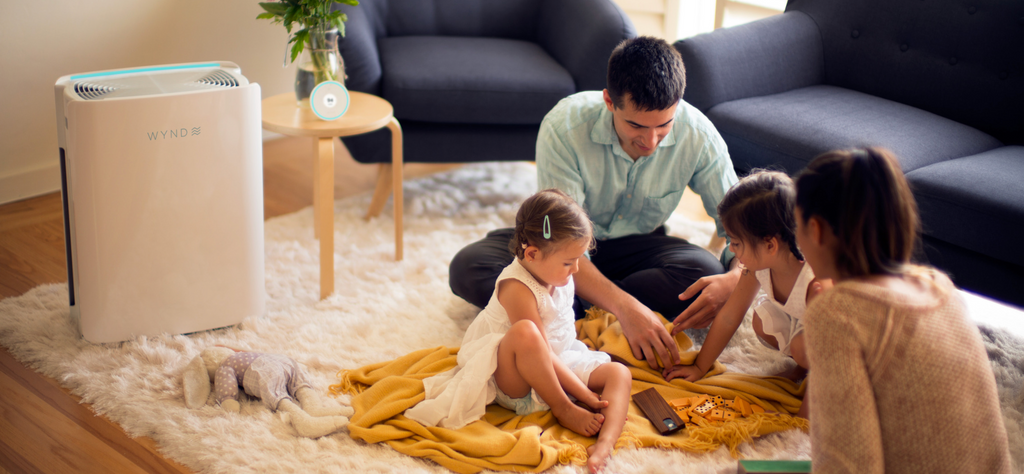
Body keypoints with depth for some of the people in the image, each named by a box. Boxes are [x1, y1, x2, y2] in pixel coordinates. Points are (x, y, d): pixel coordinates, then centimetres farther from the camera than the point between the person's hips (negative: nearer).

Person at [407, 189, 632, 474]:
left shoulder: (559, 276, 0)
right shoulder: (518, 289, -26)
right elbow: (544, 352, -26)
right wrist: (587, 395, -24)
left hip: (562, 363, 9)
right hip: (513, 380, -8)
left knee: (619, 373, -10)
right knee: (524, 332, -39)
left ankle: (606, 442, -38)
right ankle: (564, 410, -22)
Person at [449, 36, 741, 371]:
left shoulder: (699, 136, -23)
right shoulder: (564, 126, -31)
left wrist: (736, 278, -39)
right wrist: (624, 307, -48)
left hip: (634, 245, 2)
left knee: (707, 275, -32)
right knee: (467, 269, -28)